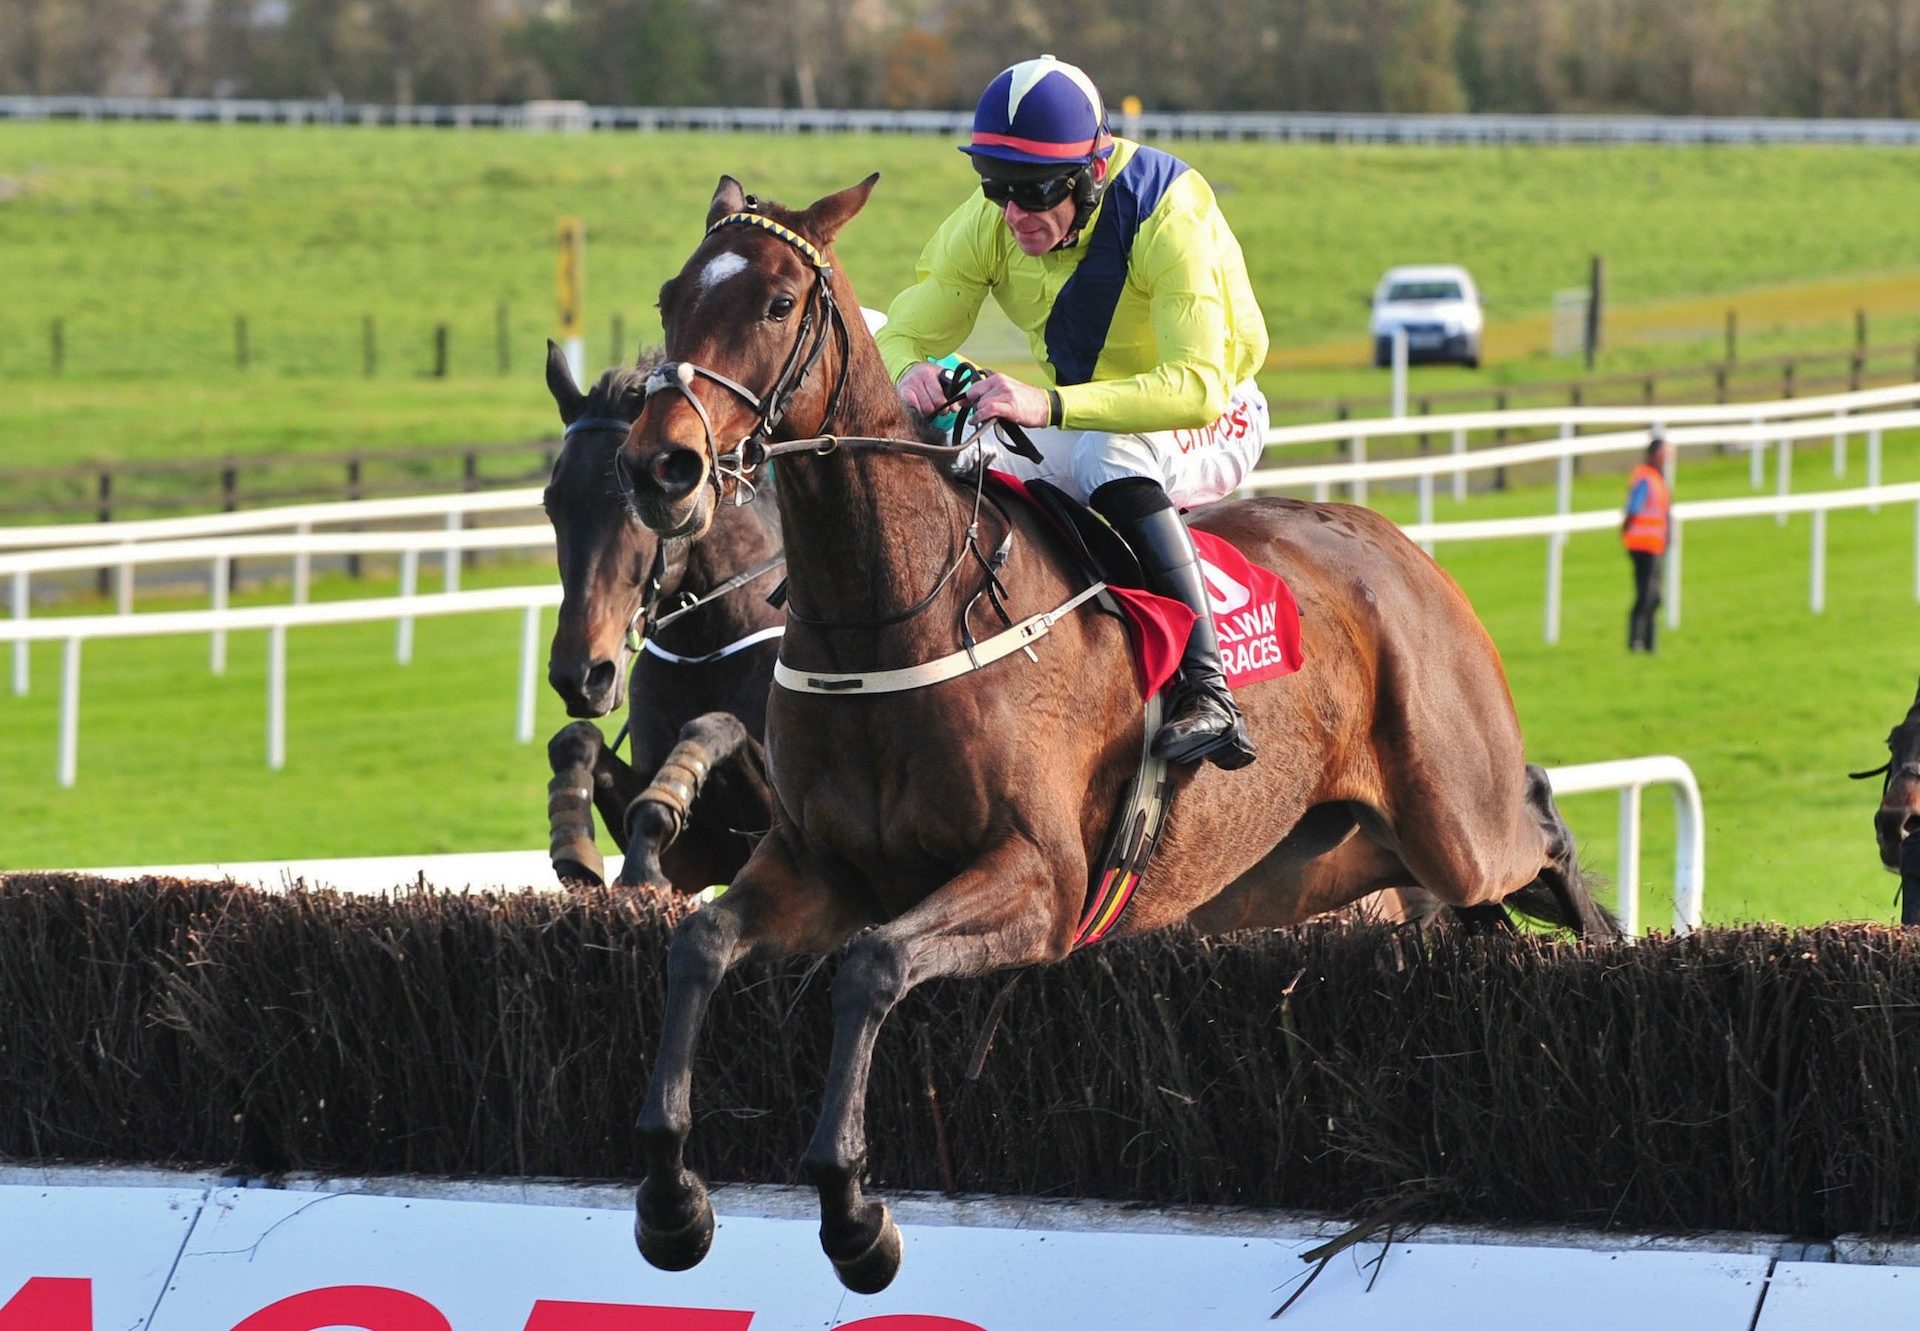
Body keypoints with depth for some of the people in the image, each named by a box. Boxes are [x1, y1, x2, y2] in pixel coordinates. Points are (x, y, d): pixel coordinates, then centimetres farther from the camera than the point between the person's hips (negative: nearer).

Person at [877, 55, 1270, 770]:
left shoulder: (1168, 216, -30)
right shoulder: (986, 226, -13)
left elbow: (1197, 386, -39)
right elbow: (901, 335, -11)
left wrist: (1049, 406, -52)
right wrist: (909, 374, -38)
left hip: (1212, 424, -6)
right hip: (1079, 424, 6)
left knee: (1107, 453, -39)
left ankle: (1205, 689, -42)